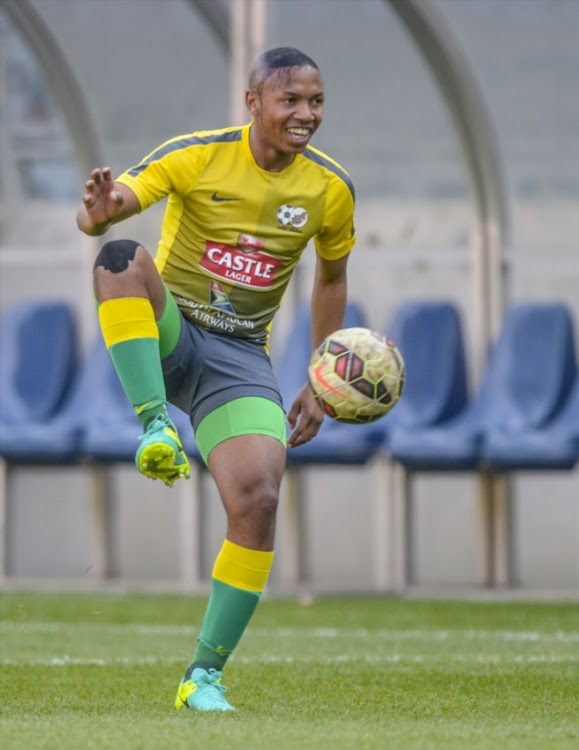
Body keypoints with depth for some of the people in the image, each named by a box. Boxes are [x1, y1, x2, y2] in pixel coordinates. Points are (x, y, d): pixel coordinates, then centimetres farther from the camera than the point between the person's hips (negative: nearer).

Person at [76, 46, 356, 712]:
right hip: (165, 335, -2)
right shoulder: (196, 157, -11)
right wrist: (99, 212, -47)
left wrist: (318, 388, 14)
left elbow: (331, 278, 17)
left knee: (258, 502, -19)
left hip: (240, 358, 2)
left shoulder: (330, 189, 0)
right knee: (122, 258, -34)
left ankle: (204, 676, -6)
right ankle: (156, 428, -35)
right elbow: (108, 208, -20)